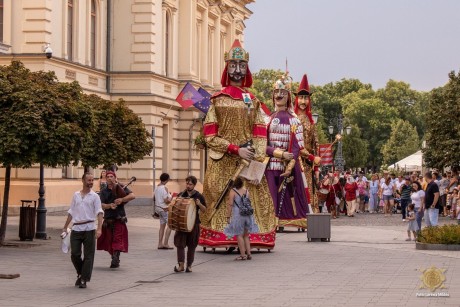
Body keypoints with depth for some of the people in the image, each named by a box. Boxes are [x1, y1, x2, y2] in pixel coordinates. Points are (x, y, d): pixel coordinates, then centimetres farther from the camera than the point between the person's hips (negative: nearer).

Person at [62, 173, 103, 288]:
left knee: (88, 256, -2)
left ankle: (84, 279, 4)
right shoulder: (76, 195, 12)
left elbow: (99, 213, -8)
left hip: (89, 229, -3)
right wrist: (65, 227, 18)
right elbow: (71, 212, 19)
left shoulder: (94, 196, 2)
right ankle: (80, 273, 25)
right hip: (76, 229, 3)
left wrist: (99, 229, -20)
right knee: (74, 254, 1)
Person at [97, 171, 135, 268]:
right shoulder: (104, 192, 9)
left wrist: (121, 199, -21)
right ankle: (115, 258, 26)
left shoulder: (121, 187, 3)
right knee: (109, 241, 10)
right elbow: (102, 205, -3)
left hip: (119, 219, -4)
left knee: (117, 239, -16)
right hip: (108, 220, 4)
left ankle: (115, 259, -24)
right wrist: (110, 205, -23)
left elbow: (132, 196, -9)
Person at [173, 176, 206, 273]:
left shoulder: (198, 196, 3)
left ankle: (189, 265, 14)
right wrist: (176, 202, -8)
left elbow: (204, 209, 6)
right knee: (180, 244, -8)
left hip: (193, 223, -1)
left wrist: (199, 204, -14)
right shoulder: (180, 195, 7)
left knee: (191, 245, 5)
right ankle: (181, 264, -7)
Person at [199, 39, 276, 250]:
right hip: (223, 163, -2)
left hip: (250, 162, 3)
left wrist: (257, 164, -8)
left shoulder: (253, 101, 15)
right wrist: (236, 149, -12)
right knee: (222, 202, -9)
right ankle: (222, 239, -7)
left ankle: (249, 239, -2)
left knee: (253, 202, -5)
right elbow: (210, 136, -2)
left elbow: (260, 135, 6)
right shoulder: (218, 100, 6)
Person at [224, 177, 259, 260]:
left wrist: (228, 216, -8)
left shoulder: (233, 192, -9)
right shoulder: (246, 191, 8)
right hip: (248, 214, 6)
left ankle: (243, 255, -2)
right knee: (246, 235, 15)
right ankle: (248, 254, 11)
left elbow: (230, 205, -12)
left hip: (238, 215, -6)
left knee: (239, 235, 1)